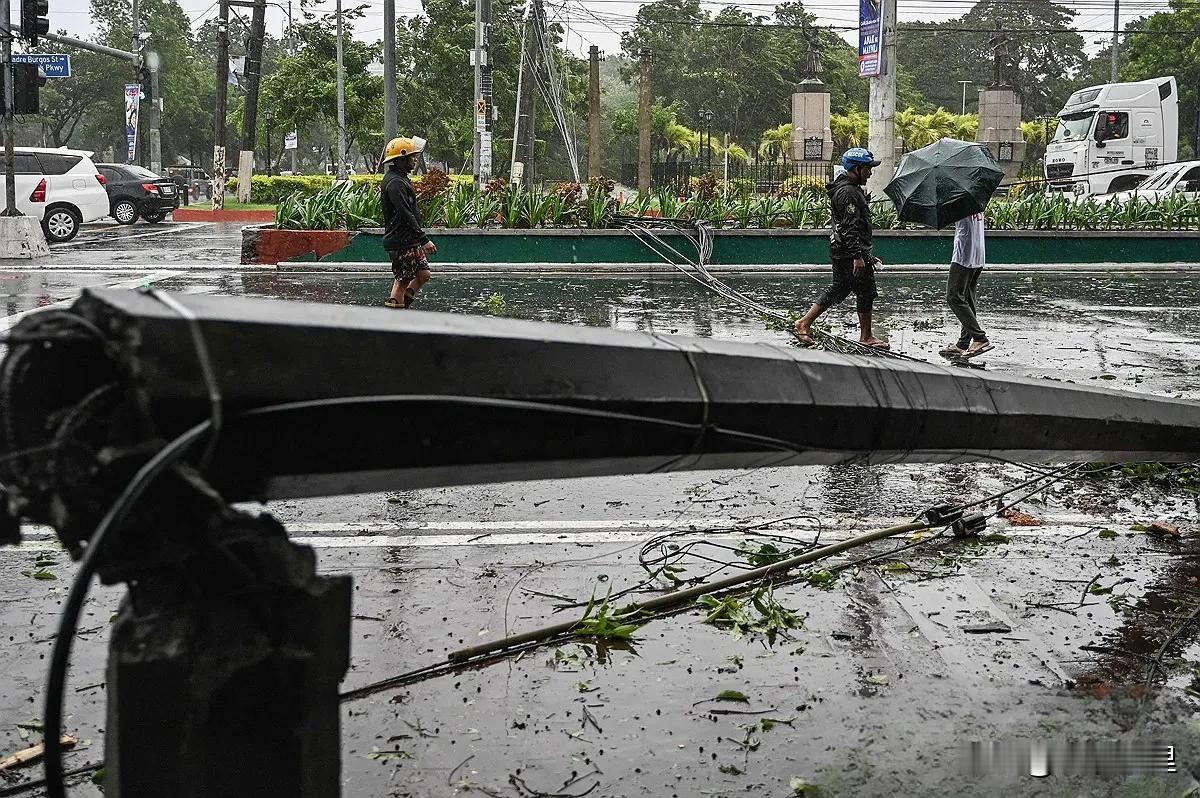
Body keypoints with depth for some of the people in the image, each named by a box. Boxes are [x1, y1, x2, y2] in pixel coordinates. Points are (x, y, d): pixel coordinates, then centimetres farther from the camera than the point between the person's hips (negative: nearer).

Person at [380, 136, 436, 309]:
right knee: (402, 280, -5)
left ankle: (402, 302, 17)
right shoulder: (395, 183, -18)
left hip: (411, 241, 10)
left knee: (423, 274, 11)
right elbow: (406, 216, -25)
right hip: (401, 242, -10)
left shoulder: (401, 179, 16)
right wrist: (424, 239, -25)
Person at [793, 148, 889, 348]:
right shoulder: (848, 192, -17)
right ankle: (866, 337, 9)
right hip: (850, 252, -11)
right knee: (866, 292, -1)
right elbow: (850, 228, -24)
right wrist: (858, 256, -27)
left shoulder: (853, 189, 18)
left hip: (841, 251, 11)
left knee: (838, 289, 15)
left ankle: (804, 323, 14)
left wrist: (867, 254, 26)